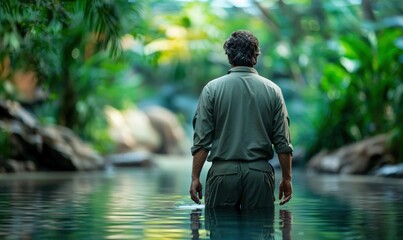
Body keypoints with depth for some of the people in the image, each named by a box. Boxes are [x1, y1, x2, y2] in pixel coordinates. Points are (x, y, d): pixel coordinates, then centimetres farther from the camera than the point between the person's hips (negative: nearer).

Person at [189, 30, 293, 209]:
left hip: (223, 171, -1)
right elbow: (282, 142, 2)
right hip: (259, 173, 1)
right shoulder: (272, 90, 3)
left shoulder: (212, 89, -1)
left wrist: (195, 177, 2)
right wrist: (286, 178, 10)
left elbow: (202, 140, -4)